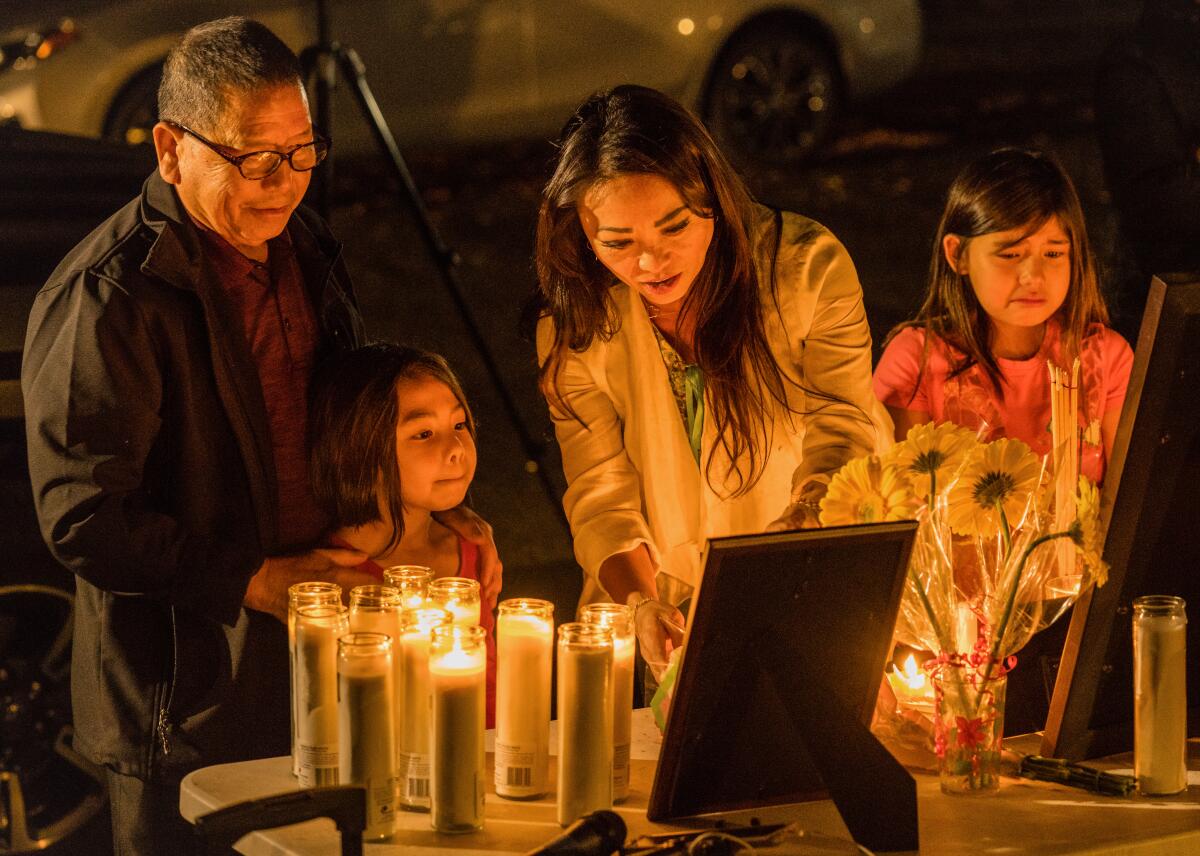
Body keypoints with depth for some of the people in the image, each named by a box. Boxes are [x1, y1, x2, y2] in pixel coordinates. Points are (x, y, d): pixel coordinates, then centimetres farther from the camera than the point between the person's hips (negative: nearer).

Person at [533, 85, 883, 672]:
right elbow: (601, 497, -6)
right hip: (662, 609, 1)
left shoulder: (808, 268, -11)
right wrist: (642, 604, -26)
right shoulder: (575, 327, -7)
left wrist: (801, 521, -32)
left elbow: (842, 431, -10)